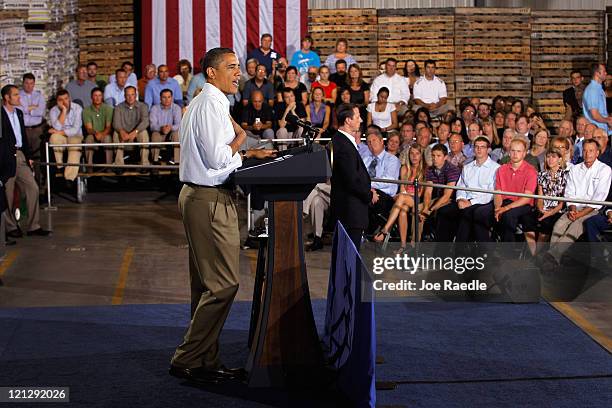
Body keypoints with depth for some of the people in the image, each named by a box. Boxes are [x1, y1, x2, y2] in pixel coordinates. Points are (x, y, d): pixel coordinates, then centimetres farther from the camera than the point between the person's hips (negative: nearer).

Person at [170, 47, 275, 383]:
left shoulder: (202, 103, 20)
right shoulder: (212, 104, -14)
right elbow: (218, 158, -19)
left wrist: (247, 155, 12)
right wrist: (239, 140, -1)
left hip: (198, 196, 11)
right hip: (211, 200, -11)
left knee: (206, 284, 13)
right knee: (223, 283, -9)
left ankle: (205, 360, 18)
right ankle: (188, 360, -5)